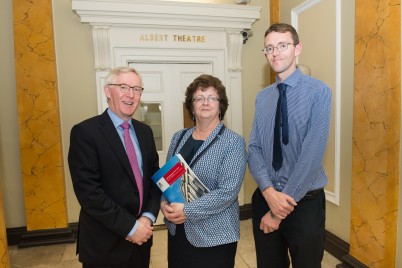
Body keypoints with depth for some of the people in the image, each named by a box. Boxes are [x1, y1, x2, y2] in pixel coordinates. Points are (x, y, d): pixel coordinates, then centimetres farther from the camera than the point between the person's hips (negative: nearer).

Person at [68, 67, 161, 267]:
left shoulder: (144, 131, 5)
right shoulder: (85, 132, -13)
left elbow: (155, 176, 6)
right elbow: (88, 190, -19)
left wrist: (148, 217, -8)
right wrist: (130, 226, -18)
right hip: (104, 244, -5)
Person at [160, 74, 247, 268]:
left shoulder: (233, 142, -12)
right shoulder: (179, 137, 4)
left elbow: (228, 191, -19)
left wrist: (187, 211, -21)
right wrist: (164, 203, -9)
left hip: (214, 236, -4)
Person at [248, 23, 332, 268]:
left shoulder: (318, 92, -11)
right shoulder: (262, 97, 4)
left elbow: (313, 153, -18)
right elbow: (254, 148, -1)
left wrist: (281, 208, -17)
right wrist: (269, 191, -18)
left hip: (305, 201, -4)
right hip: (264, 198, 4)